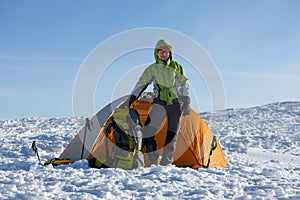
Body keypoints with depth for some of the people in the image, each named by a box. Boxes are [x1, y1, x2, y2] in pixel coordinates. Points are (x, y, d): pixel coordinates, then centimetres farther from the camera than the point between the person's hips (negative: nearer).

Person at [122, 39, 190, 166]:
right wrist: (131, 100, -3)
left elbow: (184, 85, 9)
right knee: (148, 131, -17)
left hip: (175, 103, 1)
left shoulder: (176, 66, 8)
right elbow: (141, 85, 5)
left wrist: (186, 104, 4)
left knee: (172, 134, 1)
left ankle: (166, 163, 9)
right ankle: (153, 162, -10)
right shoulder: (152, 69, 6)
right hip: (159, 102, -1)